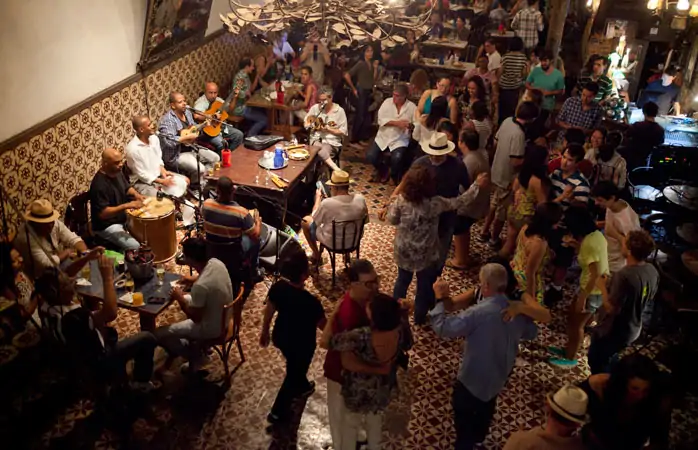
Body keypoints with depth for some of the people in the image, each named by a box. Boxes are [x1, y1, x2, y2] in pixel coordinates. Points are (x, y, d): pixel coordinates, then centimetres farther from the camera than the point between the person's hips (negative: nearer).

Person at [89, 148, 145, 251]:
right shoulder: (99, 184, -28)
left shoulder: (117, 172, -2)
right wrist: (126, 205, -37)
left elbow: (127, 187, 17)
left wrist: (136, 194, -5)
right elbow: (102, 213, -30)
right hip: (107, 226, -9)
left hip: (123, 217, 9)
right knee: (136, 247, -23)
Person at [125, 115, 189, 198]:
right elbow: (141, 174, -20)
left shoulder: (154, 138, -2)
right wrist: (162, 181, -21)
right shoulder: (132, 149, -24)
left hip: (159, 174, 8)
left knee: (185, 181, 1)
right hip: (143, 182, -8)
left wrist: (163, 170, -7)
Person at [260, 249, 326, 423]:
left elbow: (268, 311, -4)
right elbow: (324, 326, -20)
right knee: (294, 374, 20)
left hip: (280, 337, 6)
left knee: (295, 367, 34)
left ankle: (302, 387, 62)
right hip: (301, 344, -6)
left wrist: (264, 332, 14)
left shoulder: (278, 286, -20)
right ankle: (278, 412, 37)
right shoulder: (311, 302, -36)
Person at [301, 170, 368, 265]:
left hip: (331, 243, -4)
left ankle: (316, 255, 32)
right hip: (354, 241, 4)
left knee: (305, 220, 21)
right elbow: (365, 219, 1)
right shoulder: (360, 199, -18)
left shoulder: (327, 203, -28)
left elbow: (314, 220, -8)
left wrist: (318, 197, 4)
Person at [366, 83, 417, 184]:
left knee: (397, 158, -29)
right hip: (383, 137, 3)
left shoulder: (412, 107, -3)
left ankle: (394, 175, 6)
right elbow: (380, 119, -9)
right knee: (370, 156, -14)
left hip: (400, 140, -3)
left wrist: (410, 125, -28)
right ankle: (382, 171, 19)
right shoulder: (387, 102, 1)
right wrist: (396, 123, -18)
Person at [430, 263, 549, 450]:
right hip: (499, 376, 7)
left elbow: (442, 328, -30)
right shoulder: (518, 309, -14)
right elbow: (531, 333, 6)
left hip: (473, 379, -7)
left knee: (464, 414, 19)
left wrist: (441, 299, -21)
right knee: (486, 408, 34)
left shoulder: (478, 313, -35)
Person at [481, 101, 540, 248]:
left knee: (495, 203, 27)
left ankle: (484, 232, 40)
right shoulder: (519, 134, -32)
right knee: (502, 210, 12)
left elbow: (496, 141, 8)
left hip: (497, 171, 8)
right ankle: (494, 239, 30)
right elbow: (516, 162, -30)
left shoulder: (507, 121, -6)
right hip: (507, 176, -8)